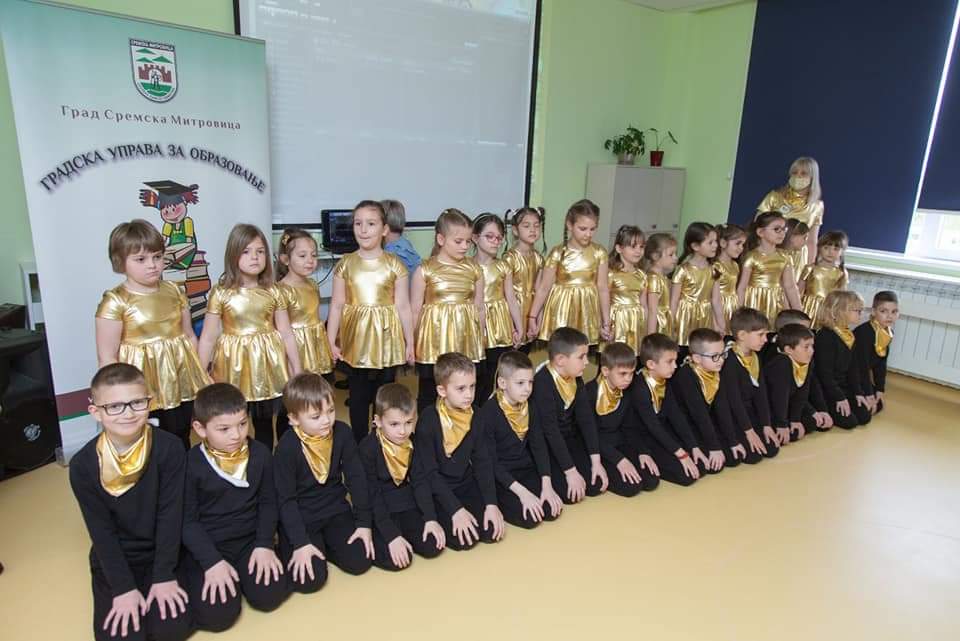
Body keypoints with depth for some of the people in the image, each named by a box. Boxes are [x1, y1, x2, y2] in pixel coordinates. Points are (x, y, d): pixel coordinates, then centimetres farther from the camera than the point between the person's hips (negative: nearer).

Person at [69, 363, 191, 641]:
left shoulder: (169, 448, -19)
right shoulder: (83, 464, -15)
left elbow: (170, 515, -15)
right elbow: (101, 531, -10)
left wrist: (164, 576, -15)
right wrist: (123, 587, -13)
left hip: (161, 552, 0)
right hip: (114, 560, 1)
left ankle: (152, 588, 17)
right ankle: (131, 604, 18)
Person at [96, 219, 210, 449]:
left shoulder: (174, 291, 2)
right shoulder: (115, 301, -12)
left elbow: (189, 336, 10)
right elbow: (107, 358, -12)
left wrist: (200, 375, 10)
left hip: (180, 382, 4)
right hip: (142, 389, -4)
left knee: (180, 442, 18)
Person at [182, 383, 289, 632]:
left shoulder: (260, 453, -5)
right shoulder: (191, 464, -14)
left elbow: (268, 503, 3)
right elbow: (187, 520, -9)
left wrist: (264, 544, -9)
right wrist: (212, 561, -17)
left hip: (250, 539, 3)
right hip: (207, 546, -2)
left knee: (269, 596, -16)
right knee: (217, 614, -19)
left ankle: (241, 572, 13)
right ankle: (212, 575, 11)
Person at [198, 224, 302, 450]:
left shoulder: (273, 292, -1)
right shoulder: (221, 293, -7)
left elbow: (286, 334, 3)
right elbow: (208, 337, -2)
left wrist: (298, 372, 5)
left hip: (267, 365, 2)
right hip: (234, 365, -1)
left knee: (264, 423, 15)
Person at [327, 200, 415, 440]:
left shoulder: (394, 265, -2)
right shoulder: (345, 265, 1)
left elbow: (403, 306, 0)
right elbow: (337, 305, 2)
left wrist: (410, 342, 1)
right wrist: (331, 342, 0)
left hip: (386, 338, -1)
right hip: (355, 339, 1)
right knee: (358, 397, 11)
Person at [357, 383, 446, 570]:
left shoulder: (412, 443, -4)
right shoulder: (367, 448, -21)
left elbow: (421, 481, 1)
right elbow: (372, 495, -19)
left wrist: (431, 518, -11)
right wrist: (391, 535, -24)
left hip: (406, 506, 5)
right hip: (378, 511, -5)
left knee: (434, 546, -11)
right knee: (396, 559, -22)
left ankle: (402, 533, 12)